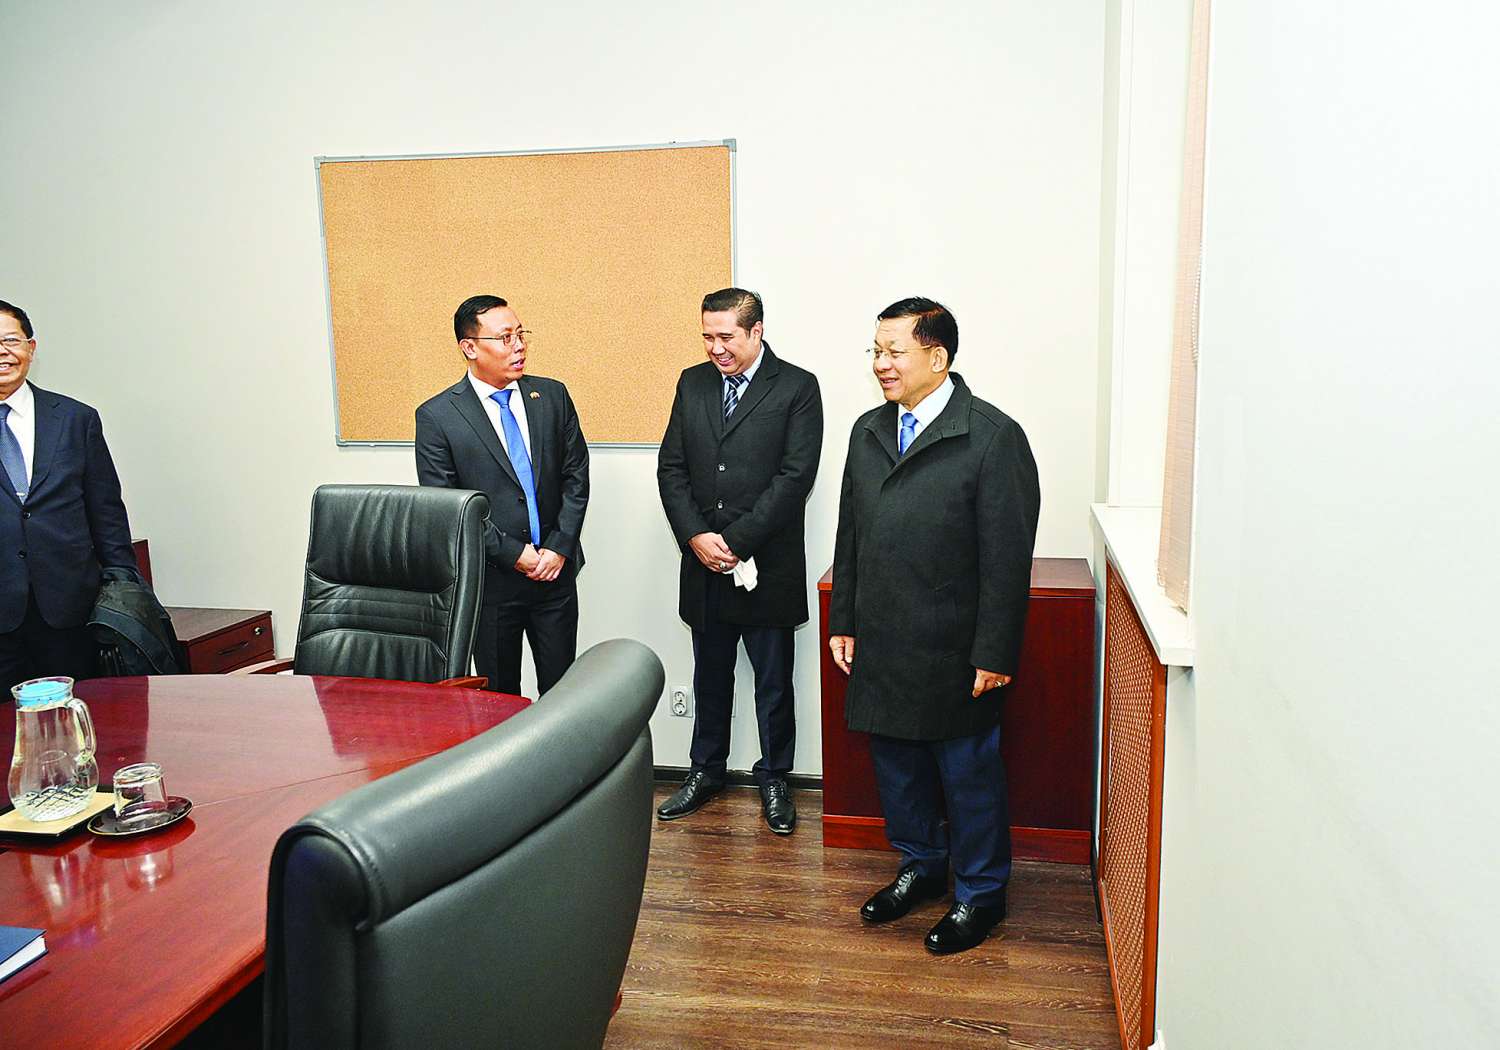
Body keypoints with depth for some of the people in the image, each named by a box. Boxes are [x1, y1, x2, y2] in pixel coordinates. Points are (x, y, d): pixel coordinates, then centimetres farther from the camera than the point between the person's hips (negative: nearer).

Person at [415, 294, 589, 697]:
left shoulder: (552, 395, 4)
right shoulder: (437, 415, -7)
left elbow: (576, 476, 5)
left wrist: (559, 547, -6)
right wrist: (513, 553, -13)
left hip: (555, 572, 3)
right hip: (490, 580, -2)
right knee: (499, 694, 12)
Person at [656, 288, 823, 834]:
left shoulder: (797, 387, -6)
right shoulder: (692, 383, 8)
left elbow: (795, 476, -13)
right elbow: (671, 467, 6)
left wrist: (735, 540, -16)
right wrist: (697, 537, -8)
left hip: (768, 563, -4)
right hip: (704, 562, 4)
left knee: (773, 681, 9)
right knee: (710, 675, 17)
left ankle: (774, 778, 25)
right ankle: (706, 771, 32)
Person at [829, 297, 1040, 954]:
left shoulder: (993, 436, -12)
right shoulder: (868, 431, 9)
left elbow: (1008, 556, -14)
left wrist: (995, 653, -15)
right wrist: (843, 622, 11)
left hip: (954, 652, -6)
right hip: (880, 645, 6)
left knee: (968, 771, 9)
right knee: (896, 763, 18)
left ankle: (980, 893, 29)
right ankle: (921, 867, 40)